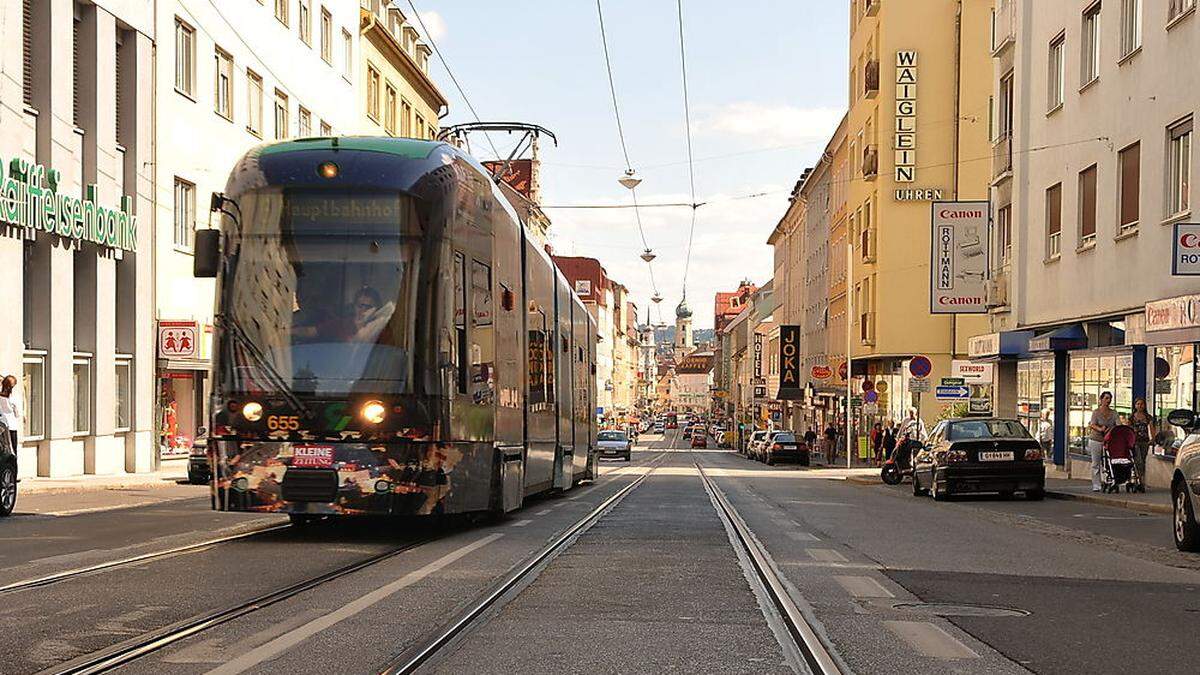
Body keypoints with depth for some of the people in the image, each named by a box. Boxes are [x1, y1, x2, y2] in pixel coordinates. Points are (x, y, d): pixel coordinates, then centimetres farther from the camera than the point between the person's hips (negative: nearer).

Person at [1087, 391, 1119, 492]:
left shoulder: (1113, 413, 7)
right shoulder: (1096, 412, 0)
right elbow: (1093, 424, -14)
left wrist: (1110, 429, -26)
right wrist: (1100, 429, -35)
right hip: (1096, 440, -2)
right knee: (1095, 464, -1)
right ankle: (1096, 486, 2)